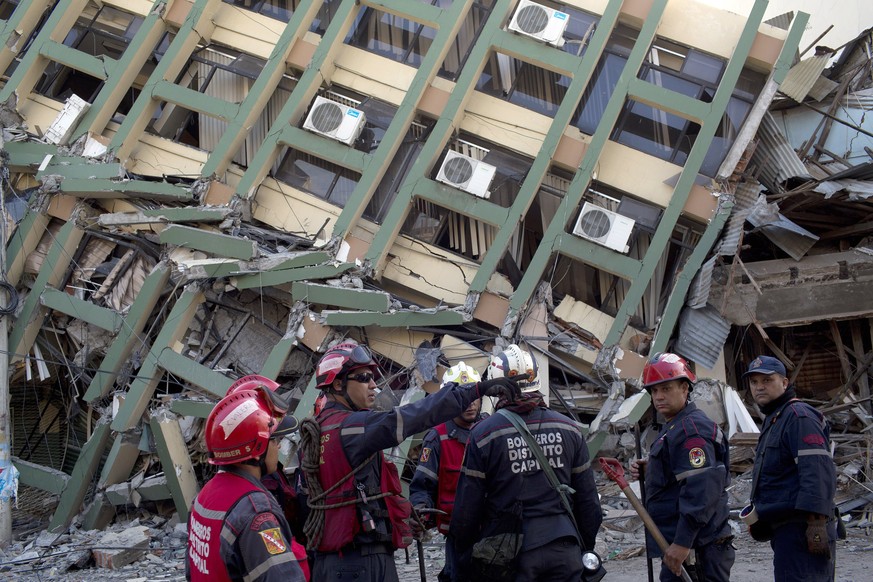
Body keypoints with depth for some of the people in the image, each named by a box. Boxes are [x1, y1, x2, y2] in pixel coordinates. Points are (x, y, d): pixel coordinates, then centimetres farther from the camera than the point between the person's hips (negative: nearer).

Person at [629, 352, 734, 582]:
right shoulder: (673, 427, 19)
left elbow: (701, 490, -25)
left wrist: (683, 542, -27)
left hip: (692, 546, -11)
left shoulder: (691, 430, -15)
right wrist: (649, 471, 8)